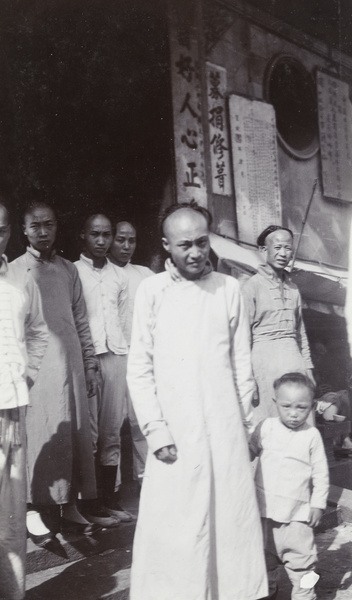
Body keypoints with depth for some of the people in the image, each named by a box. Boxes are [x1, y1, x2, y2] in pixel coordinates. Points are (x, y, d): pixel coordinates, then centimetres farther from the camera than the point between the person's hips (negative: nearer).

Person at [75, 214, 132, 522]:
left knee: (112, 431, 7)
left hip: (117, 355, 4)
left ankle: (110, 497, 15)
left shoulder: (120, 276, 16)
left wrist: (125, 352, 9)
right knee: (88, 431, -5)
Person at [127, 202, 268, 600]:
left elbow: (241, 363, 7)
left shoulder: (229, 288, 3)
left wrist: (244, 423, 7)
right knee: (175, 526, 3)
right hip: (175, 432, -1)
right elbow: (139, 370, -1)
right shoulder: (152, 290, -2)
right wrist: (156, 430, -7)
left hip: (225, 431, 2)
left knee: (231, 518, 8)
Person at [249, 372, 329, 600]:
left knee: (301, 559, 2)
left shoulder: (312, 435, -6)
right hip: (265, 507, 2)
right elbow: (248, 452, 9)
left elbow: (321, 473, -1)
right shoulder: (266, 427, -4)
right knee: (265, 556, 16)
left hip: (297, 512, -2)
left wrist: (318, 503, -3)